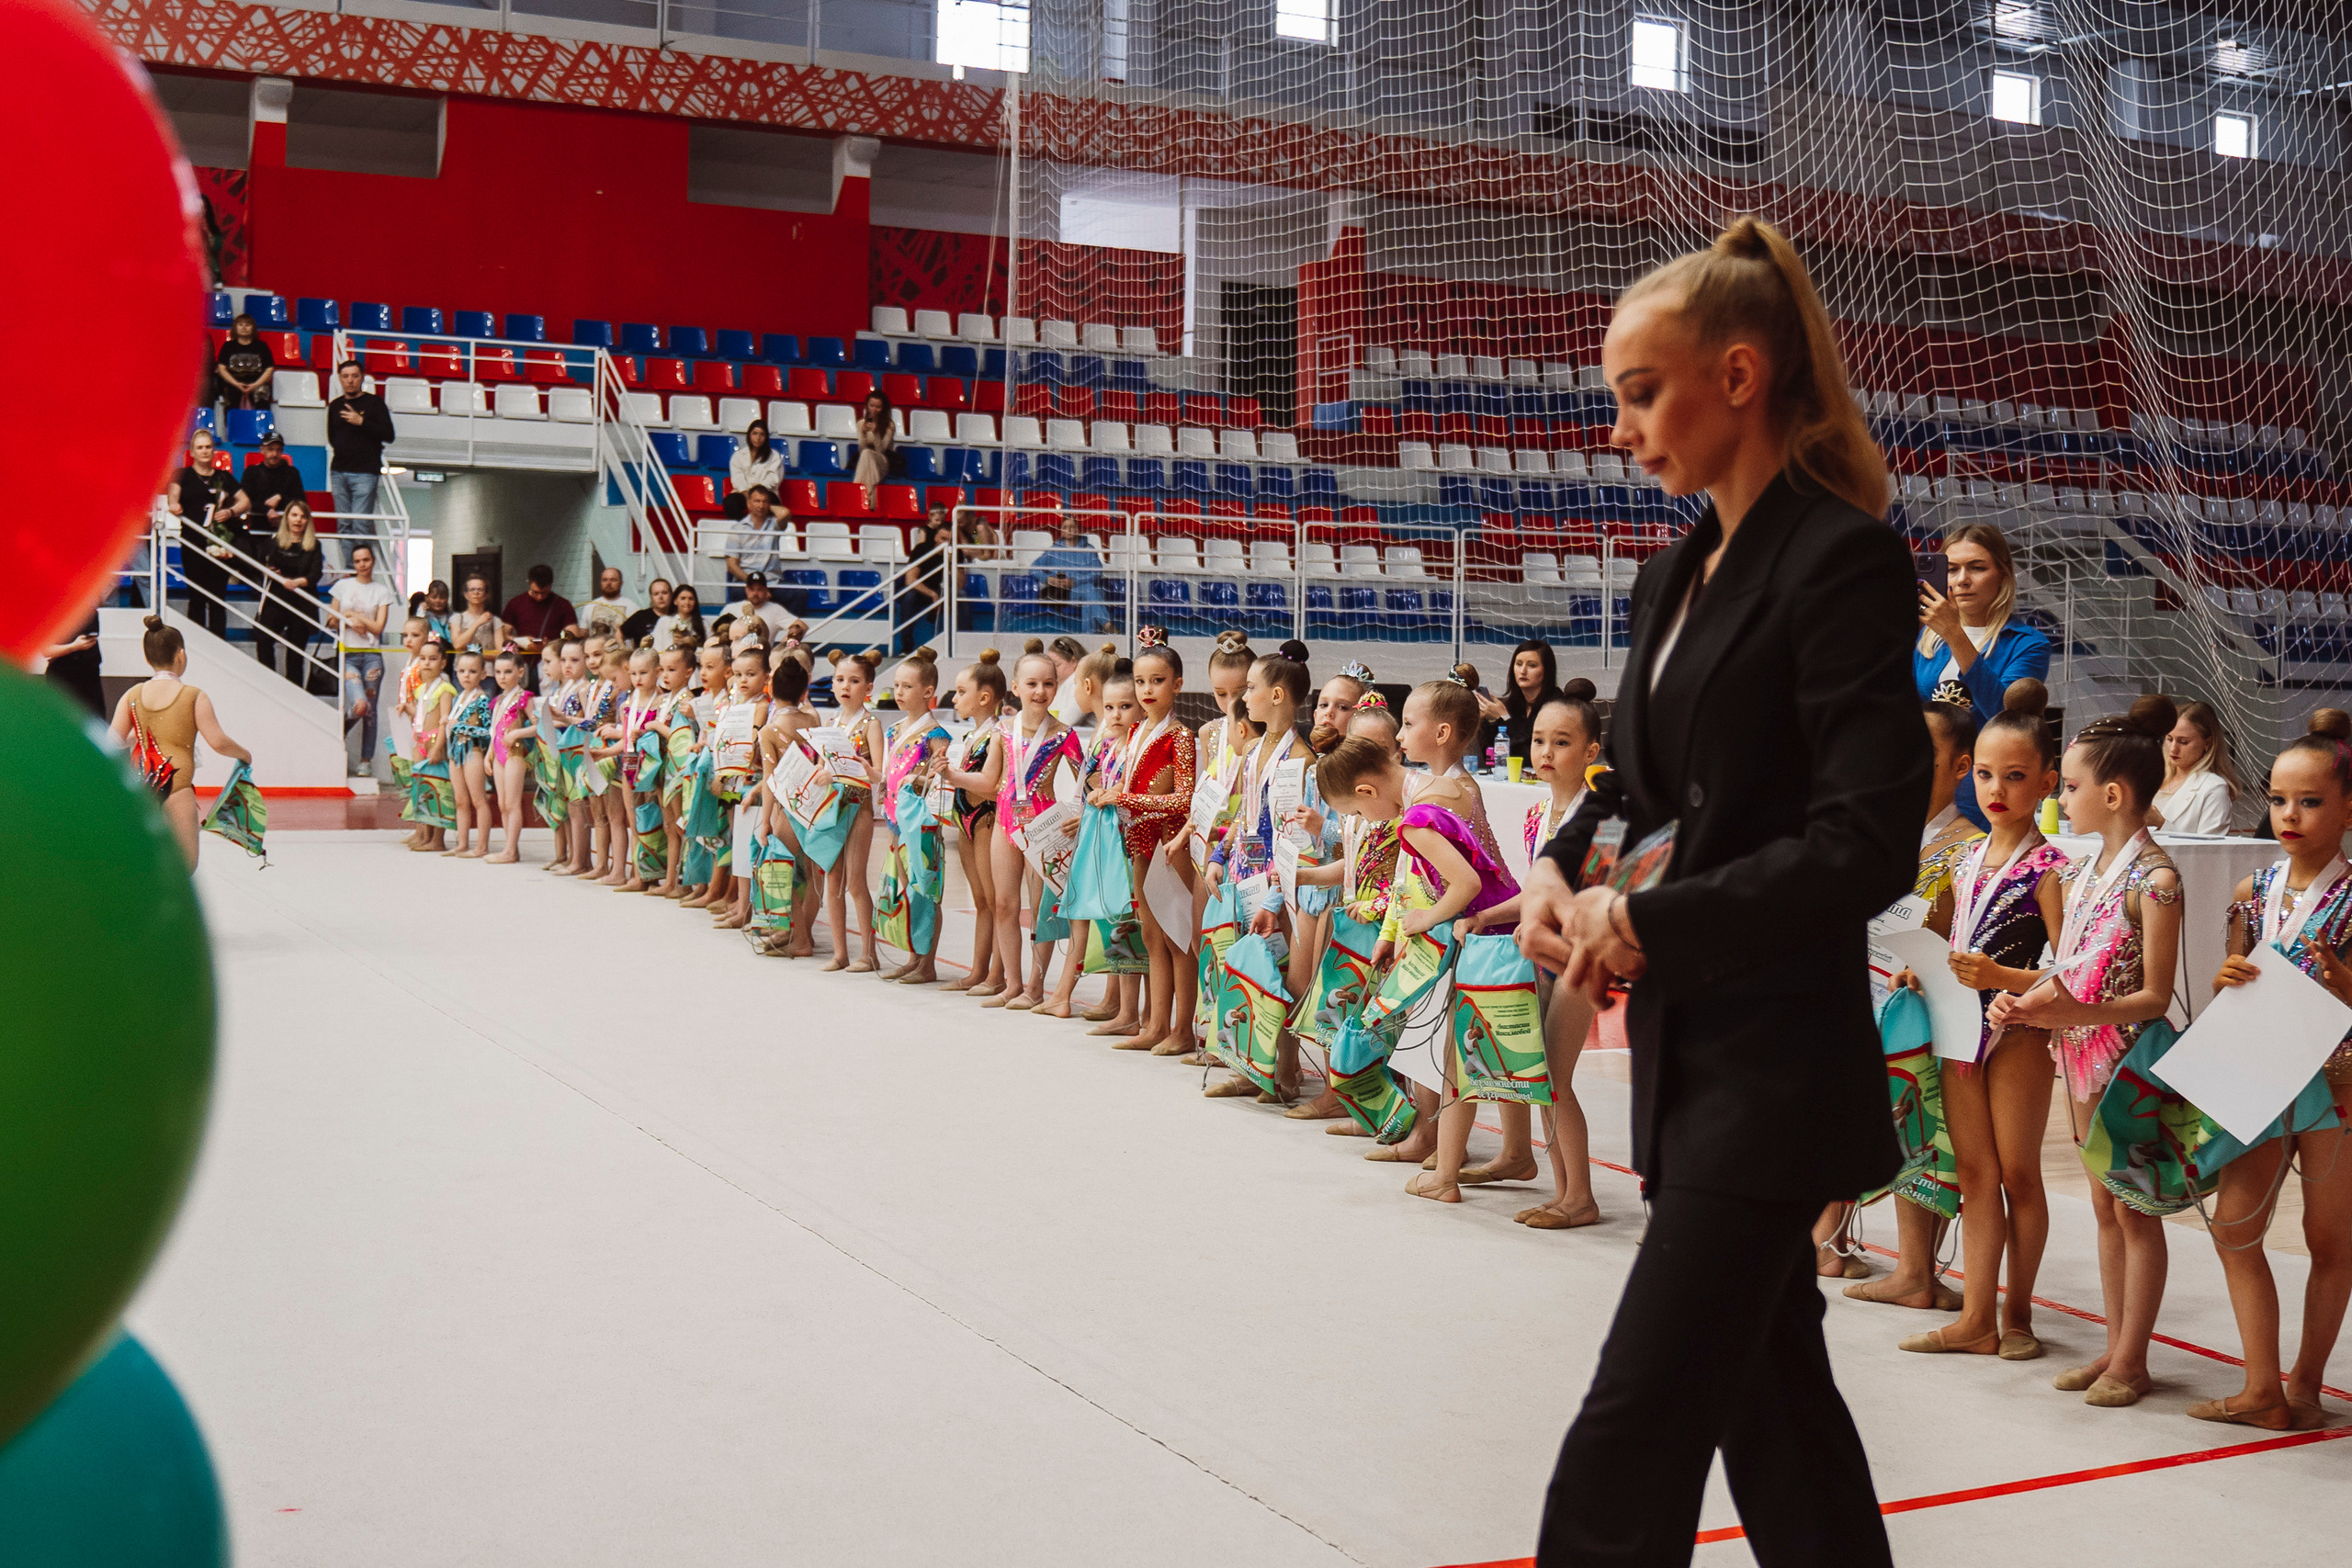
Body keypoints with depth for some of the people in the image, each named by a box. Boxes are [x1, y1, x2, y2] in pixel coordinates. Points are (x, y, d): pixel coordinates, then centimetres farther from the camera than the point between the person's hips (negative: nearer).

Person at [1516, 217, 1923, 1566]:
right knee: (1770, 1385, 19)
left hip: (1776, 1065, -9)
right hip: (1690, 1052, 9)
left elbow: (1868, 847, -19)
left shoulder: (1843, 558, -14)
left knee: (1633, 1434, -7)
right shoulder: (1677, 575, 12)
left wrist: (1650, 924, -19)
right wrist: (1563, 865, 0)